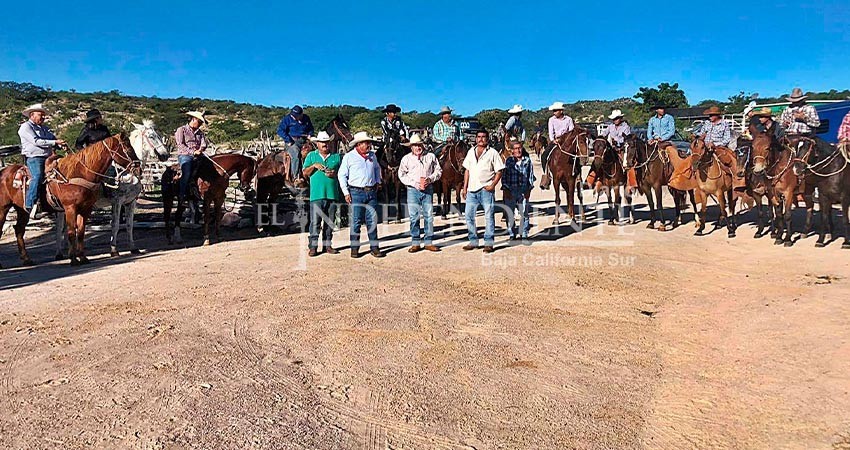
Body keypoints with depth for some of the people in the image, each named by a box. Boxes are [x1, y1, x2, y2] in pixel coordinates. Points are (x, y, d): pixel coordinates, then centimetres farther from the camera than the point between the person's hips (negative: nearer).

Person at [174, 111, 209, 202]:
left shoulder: (201, 132, 23)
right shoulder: (181, 130, 8)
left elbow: (204, 143, 8)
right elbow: (180, 145, -4)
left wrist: (201, 149, -17)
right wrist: (193, 152, -16)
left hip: (198, 156, 5)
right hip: (184, 156, -5)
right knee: (186, 173, -31)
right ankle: (181, 196, -29)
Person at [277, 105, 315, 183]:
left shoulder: (306, 118, 13)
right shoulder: (287, 119, 1)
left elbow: (311, 129, 29)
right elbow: (280, 131, -5)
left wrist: (310, 135, 7)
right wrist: (289, 141, -13)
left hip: (304, 141, 4)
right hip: (292, 141, -4)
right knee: (296, 155, -30)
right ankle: (296, 177, -30)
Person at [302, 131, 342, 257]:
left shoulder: (337, 157, 13)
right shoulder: (311, 156, 11)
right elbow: (305, 173, 7)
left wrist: (335, 174, -9)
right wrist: (314, 165, -9)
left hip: (333, 194, 2)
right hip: (317, 194, -2)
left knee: (330, 222, 8)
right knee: (315, 222, -6)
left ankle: (327, 245, 16)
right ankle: (313, 246, -1)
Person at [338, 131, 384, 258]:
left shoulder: (372, 155, 12)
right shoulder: (349, 157, -2)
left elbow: (377, 168, 32)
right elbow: (342, 175, -1)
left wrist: (378, 182, 22)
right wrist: (346, 192, -6)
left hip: (371, 192, 4)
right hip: (356, 192, -4)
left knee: (372, 220, 4)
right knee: (356, 221, -1)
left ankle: (374, 247, 9)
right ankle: (354, 248, 7)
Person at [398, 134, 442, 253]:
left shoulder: (431, 157, 5)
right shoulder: (406, 158, 3)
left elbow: (438, 170, 9)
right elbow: (401, 174, 1)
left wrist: (430, 179, -9)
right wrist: (414, 183, -11)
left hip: (428, 189, 1)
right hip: (413, 190, -1)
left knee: (429, 216, 3)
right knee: (414, 216, 1)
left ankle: (429, 242, 11)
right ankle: (415, 243, 10)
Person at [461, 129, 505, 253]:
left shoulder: (492, 153, -1)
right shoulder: (471, 151, 13)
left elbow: (499, 171, -3)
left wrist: (493, 185, -14)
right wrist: (465, 187, 10)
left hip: (486, 189, -5)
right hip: (472, 189, 5)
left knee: (489, 216, -2)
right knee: (469, 216, 6)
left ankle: (488, 243, 6)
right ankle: (473, 241, 18)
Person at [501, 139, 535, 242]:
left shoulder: (527, 160, 5)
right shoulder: (508, 160, 1)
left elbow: (531, 175, 8)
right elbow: (504, 176, 3)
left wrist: (529, 189, 1)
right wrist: (505, 189, -6)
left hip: (523, 192, 0)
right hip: (510, 191, 0)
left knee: (524, 213, 0)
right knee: (510, 214, 5)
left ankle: (524, 235, 10)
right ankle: (512, 234, 17)